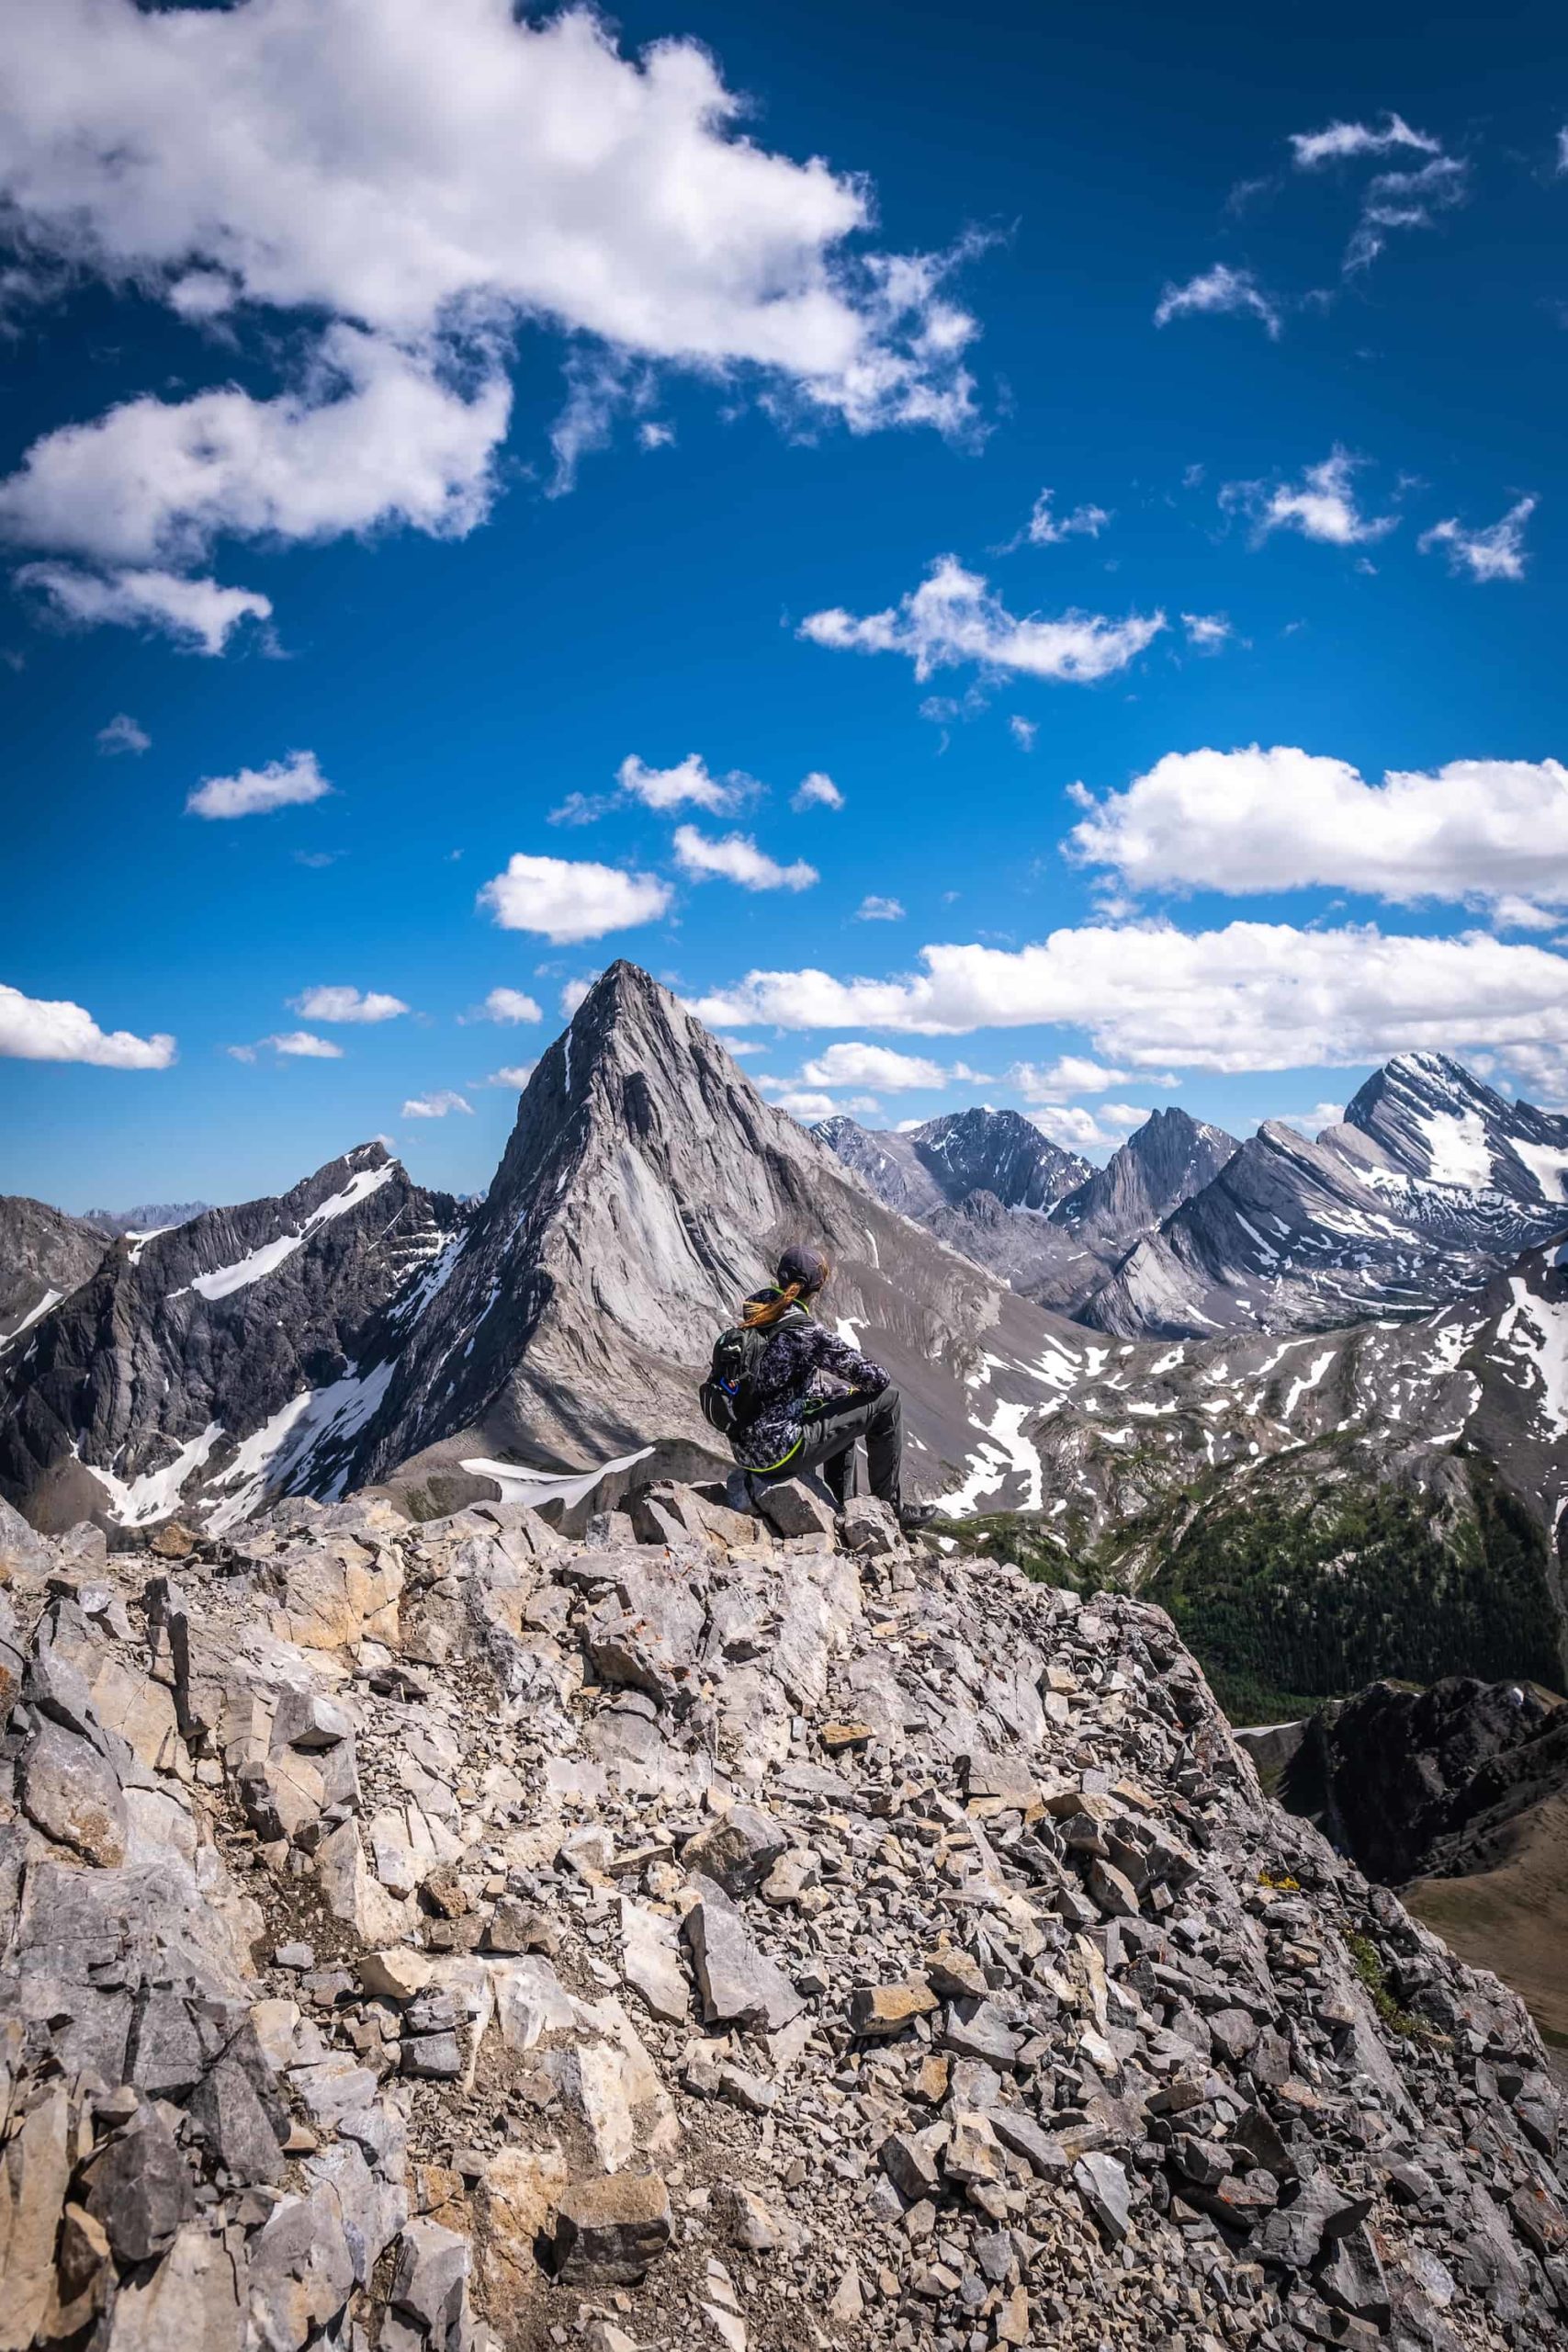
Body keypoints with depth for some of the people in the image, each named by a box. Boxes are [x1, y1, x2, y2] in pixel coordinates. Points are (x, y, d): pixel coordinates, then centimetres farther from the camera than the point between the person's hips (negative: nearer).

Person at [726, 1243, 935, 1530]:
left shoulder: (754, 1316, 3)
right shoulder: (806, 1332, -19)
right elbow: (876, 1378, -13)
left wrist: (845, 1392, 17)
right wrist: (860, 1390, 10)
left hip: (745, 1448, 8)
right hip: (779, 1450, -8)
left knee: (841, 1403, 30)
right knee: (886, 1401, -1)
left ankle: (838, 1506, 34)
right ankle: (891, 1507, 13)